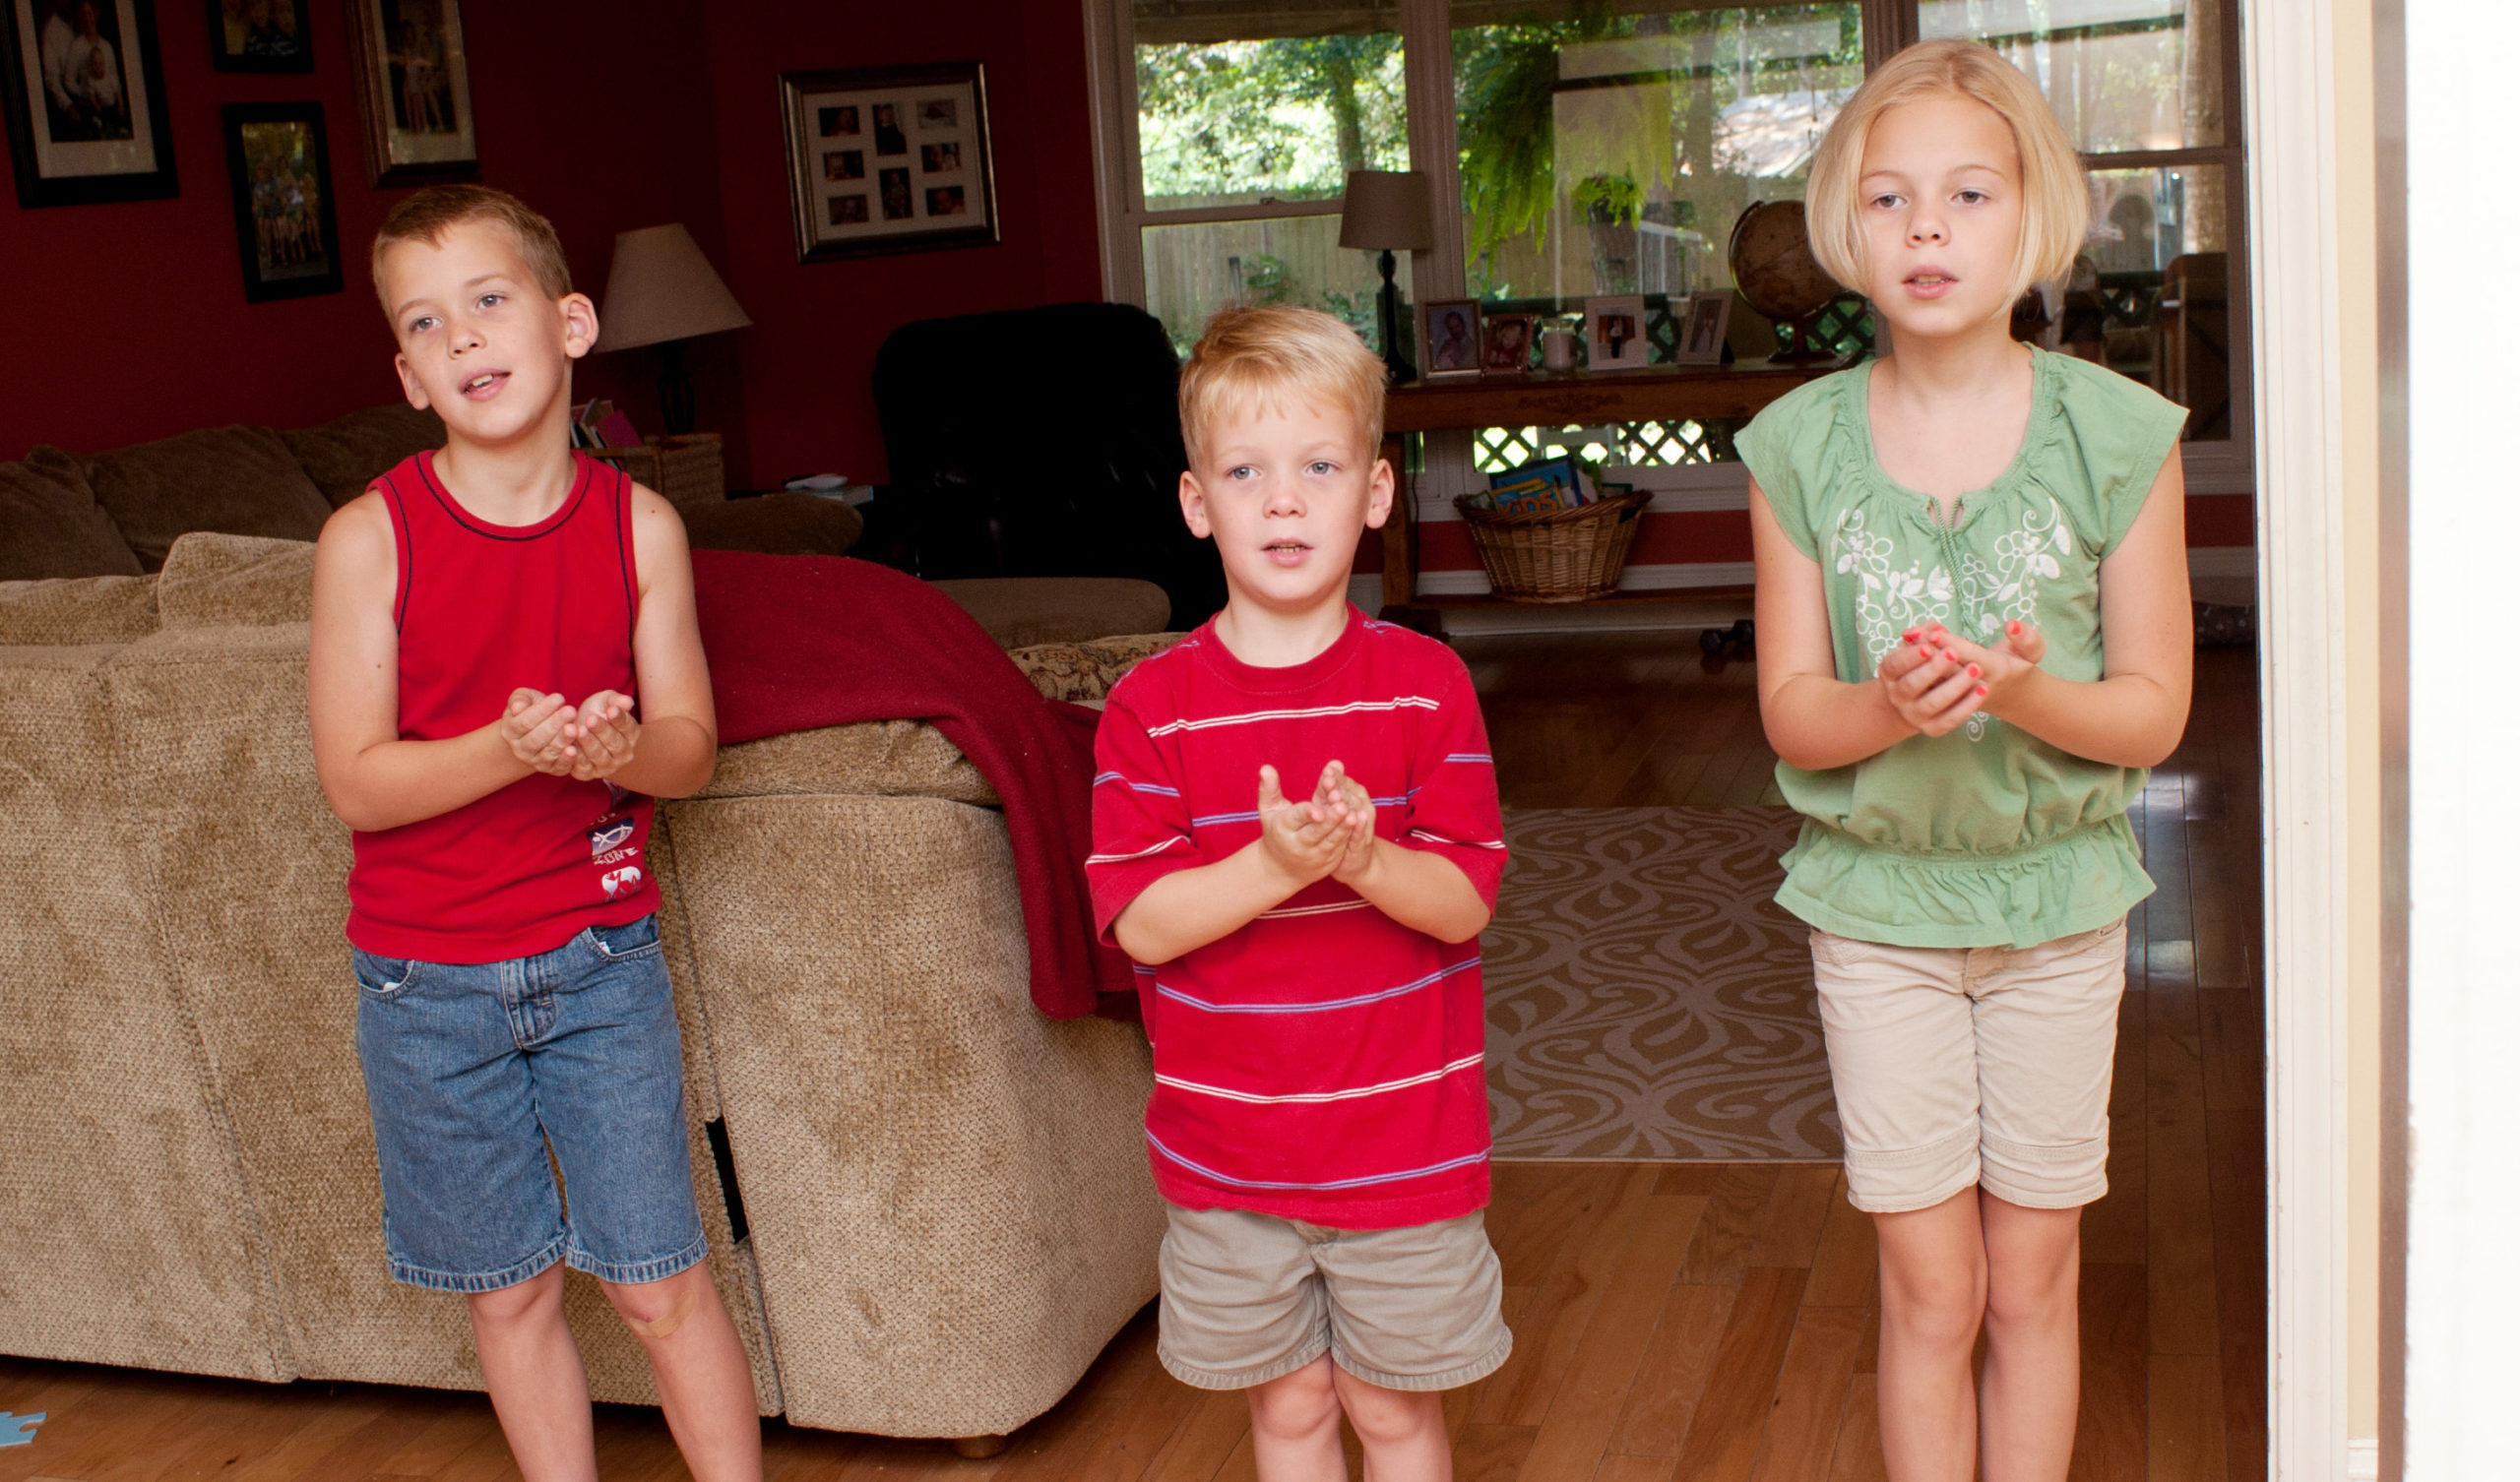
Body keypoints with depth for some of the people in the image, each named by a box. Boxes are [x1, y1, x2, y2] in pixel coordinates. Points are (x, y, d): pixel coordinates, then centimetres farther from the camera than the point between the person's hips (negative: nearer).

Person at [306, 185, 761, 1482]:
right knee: (511, 1291, 13)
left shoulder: (638, 525, -5)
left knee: (661, 1284, 5)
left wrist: (618, 749, -24)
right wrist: (509, 748, -28)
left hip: (600, 957, 1)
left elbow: (689, 744, -1)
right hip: (429, 982, 0)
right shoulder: (370, 537, -11)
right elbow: (354, 782, -12)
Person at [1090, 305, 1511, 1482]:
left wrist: (1362, 859, -29)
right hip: (1226, 1150, 1)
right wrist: (1277, 864, -29)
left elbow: (1465, 899, -9)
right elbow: (1140, 921, -13)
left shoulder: (1424, 683, -7)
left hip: (1400, 1140, -1)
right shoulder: (1152, 705, -7)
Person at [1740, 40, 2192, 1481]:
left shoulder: (2118, 434, -8)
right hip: (1878, 901, 0)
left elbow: (2154, 709, -6)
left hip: (2060, 893, 0)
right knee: (1930, 1293, 8)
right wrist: (1890, 707, -26)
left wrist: (2026, 695, -26)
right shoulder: (1800, 445, -6)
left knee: (2033, 1284, 12)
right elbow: (1791, 712, -4)